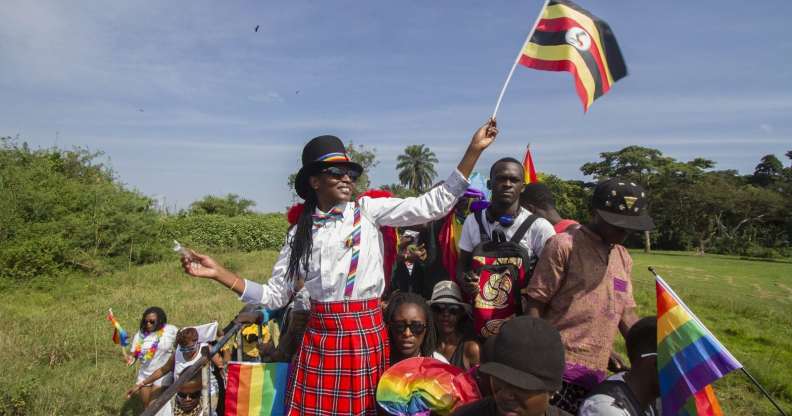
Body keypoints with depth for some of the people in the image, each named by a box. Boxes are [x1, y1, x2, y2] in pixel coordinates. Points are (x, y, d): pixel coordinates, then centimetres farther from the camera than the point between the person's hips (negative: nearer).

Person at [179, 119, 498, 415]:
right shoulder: (300, 232, 6)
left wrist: (474, 151, -10)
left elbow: (433, 205, -6)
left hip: (367, 332, -1)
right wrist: (218, 273, -2)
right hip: (321, 336, 1)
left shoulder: (369, 211, 1)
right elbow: (274, 296, 6)